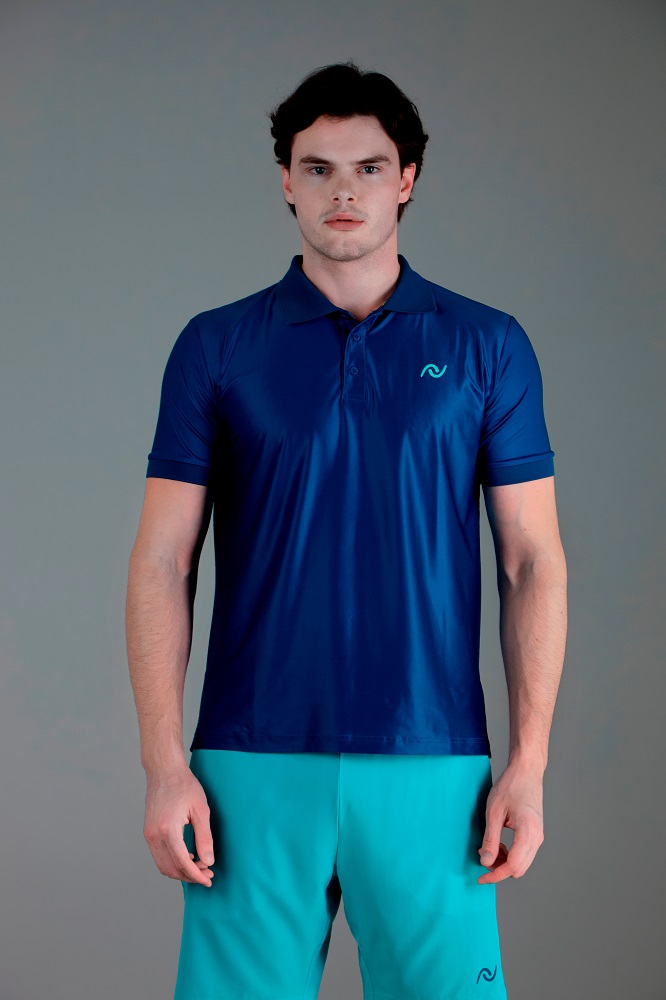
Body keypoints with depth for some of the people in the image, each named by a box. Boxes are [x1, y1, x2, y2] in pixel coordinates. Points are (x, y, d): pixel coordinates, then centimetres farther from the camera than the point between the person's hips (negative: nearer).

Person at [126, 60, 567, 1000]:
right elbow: (163, 563, 3)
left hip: (432, 766, 0)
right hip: (253, 764, 0)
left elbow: (534, 561, 5)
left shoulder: (488, 347, 6)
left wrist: (529, 763, -3)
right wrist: (165, 765, -6)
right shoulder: (214, 347, 6)